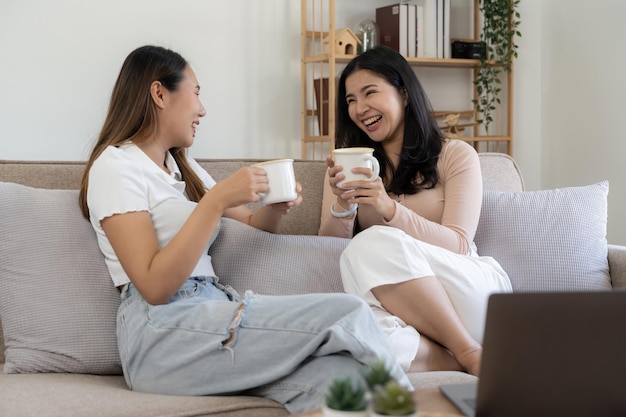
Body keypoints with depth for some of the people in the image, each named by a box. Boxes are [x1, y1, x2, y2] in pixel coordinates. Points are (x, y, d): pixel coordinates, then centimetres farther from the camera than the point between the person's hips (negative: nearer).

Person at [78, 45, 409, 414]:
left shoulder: (183, 167, 25)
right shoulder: (115, 165, -1)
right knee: (348, 314, -21)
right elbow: (155, 287, -12)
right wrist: (216, 200, -17)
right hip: (162, 334, -7)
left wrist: (277, 208, 8)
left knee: (338, 376, -27)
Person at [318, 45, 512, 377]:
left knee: (374, 244, -32)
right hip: (397, 307, 2)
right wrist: (342, 207, -12)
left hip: (472, 292, -1)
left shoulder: (456, 156, 7)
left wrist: (391, 208, -19)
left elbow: (458, 246, -5)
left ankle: (470, 352, -23)